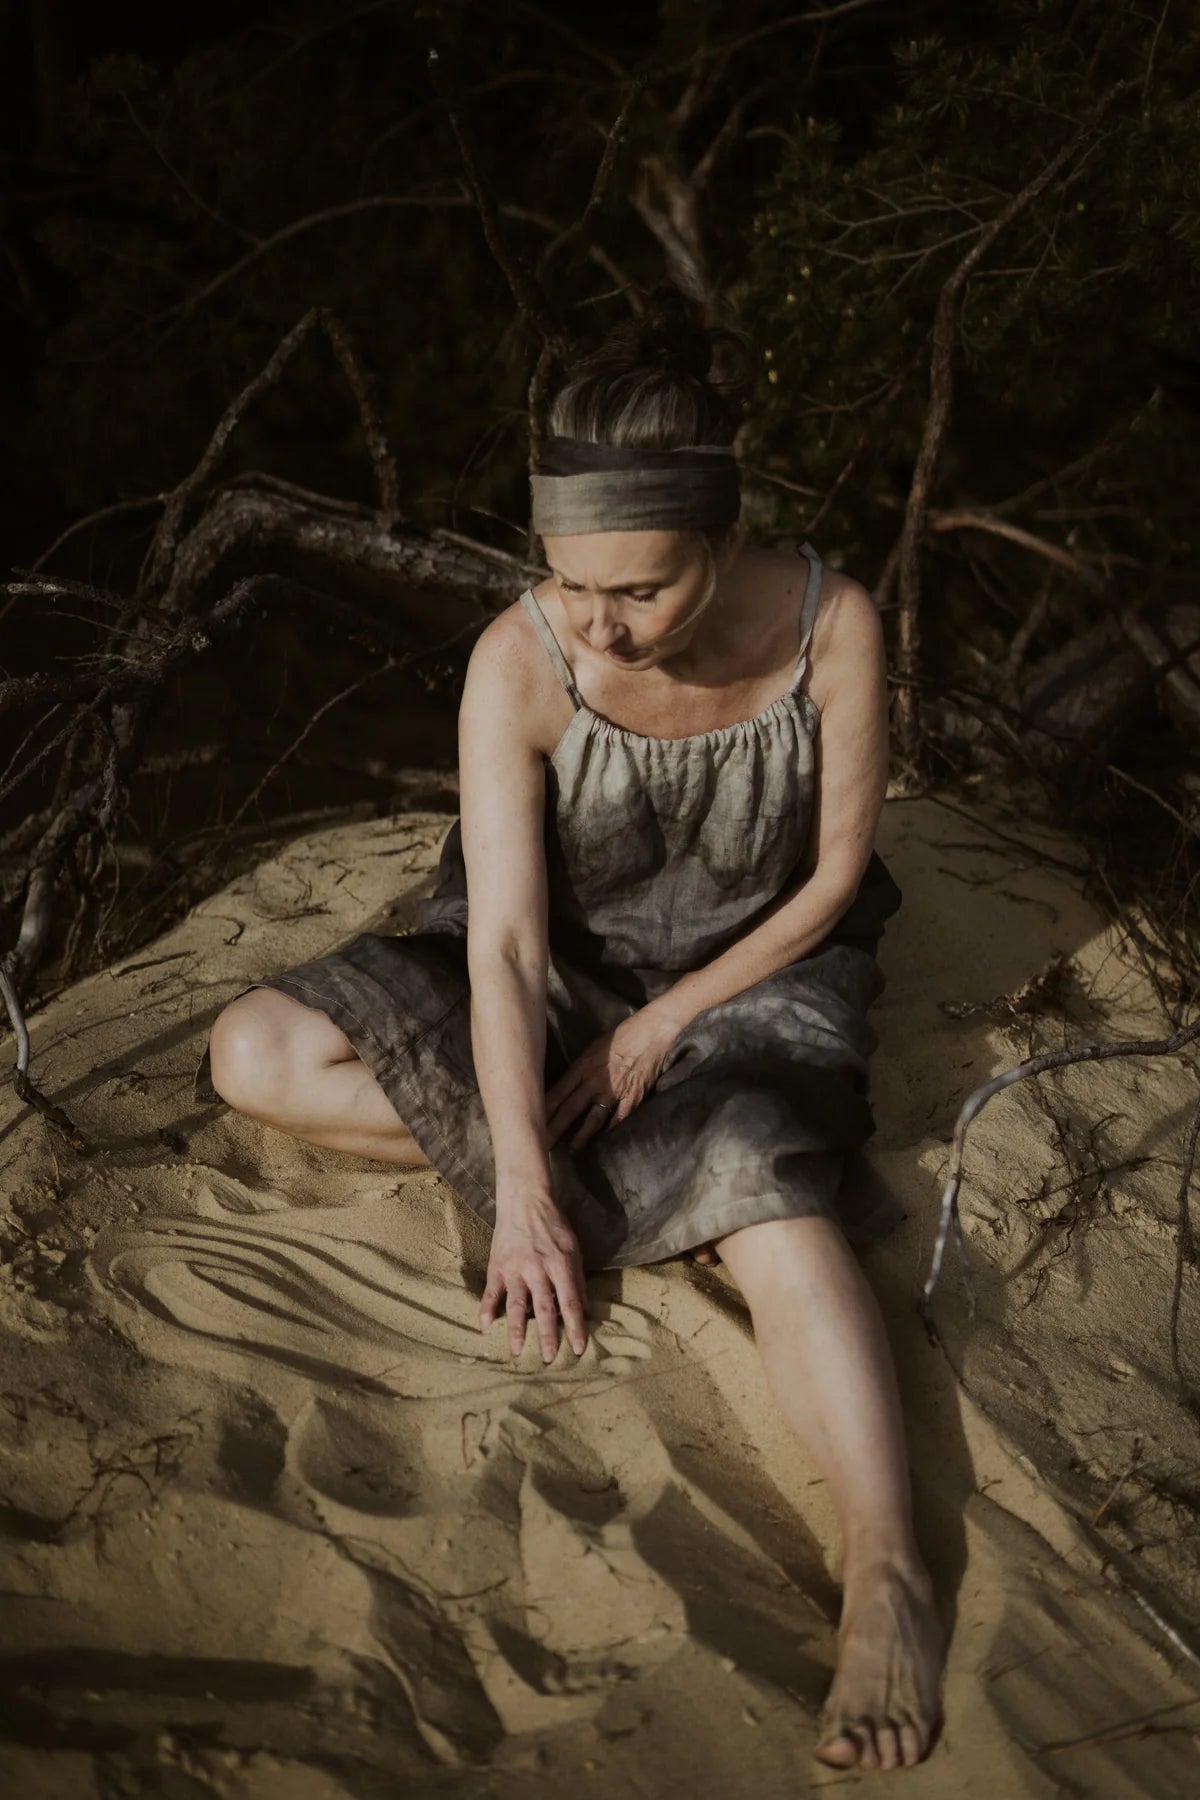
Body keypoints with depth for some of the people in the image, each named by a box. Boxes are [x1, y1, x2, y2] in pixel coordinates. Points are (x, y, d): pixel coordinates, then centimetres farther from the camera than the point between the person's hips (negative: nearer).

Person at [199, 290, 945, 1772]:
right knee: (258, 1056, -17)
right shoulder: (519, 663, -24)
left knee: (772, 1199, -34)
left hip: (756, 969, -2)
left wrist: (668, 1024, -14)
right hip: (564, 973, 2)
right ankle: (663, 1158, -15)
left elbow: (834, 875, -10)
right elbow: (505, 941, -26)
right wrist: (525, 1184, -33)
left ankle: (886, 1571, -41)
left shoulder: (830, 628, -23)